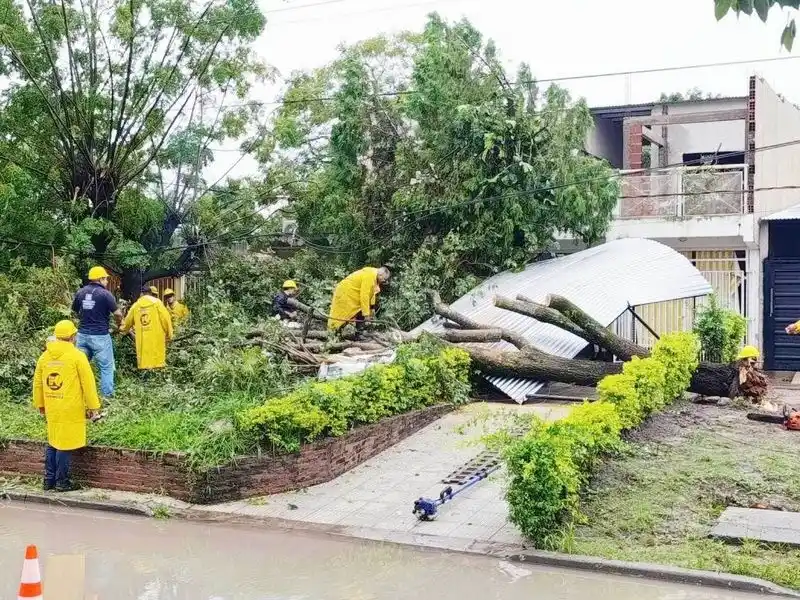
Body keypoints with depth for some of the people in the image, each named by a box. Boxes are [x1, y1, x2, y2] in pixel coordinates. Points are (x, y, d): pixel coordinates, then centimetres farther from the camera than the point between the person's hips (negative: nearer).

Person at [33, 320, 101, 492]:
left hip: (52, 409, 6)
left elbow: (38, 383, 12)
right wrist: (93, 406, -3)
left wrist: (40, 405, 22)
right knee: (65, 445, 1)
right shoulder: (77, 356, -11)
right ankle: (62, 482, 7)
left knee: (52, 443, 17)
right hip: (71, 410, -6)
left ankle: (49, 479, 22)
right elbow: (88, 383, -11)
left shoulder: (45, 356, 7)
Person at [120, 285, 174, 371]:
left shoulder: (136, 305, 10)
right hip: (156, 337, -2)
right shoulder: (156, 302, 1)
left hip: (142, 339, 2)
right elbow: (166, 318, -5)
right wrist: (169, 334, 4)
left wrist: (123, 329, 44)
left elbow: (128, 321, 23)